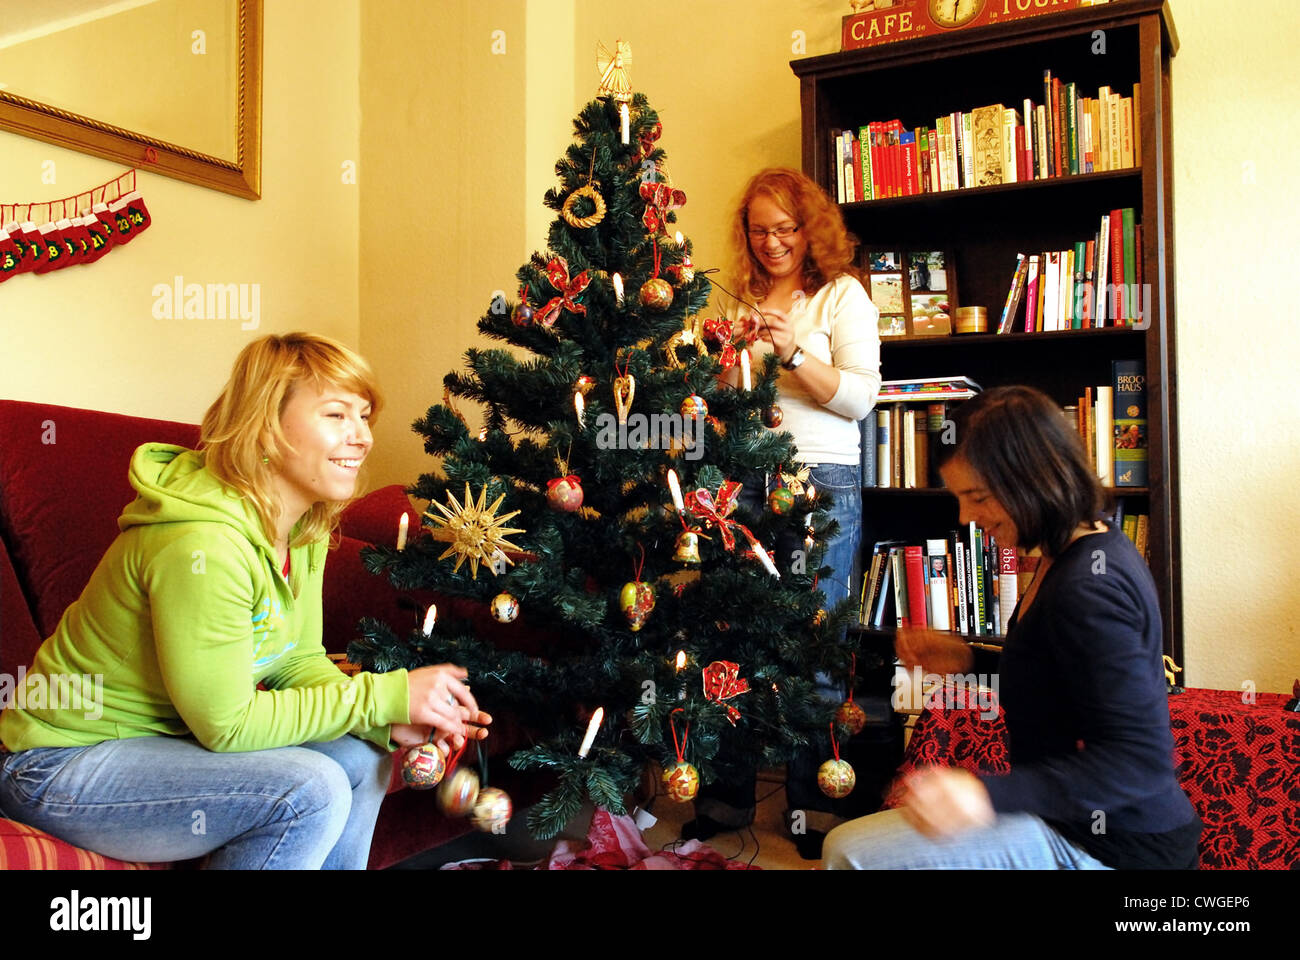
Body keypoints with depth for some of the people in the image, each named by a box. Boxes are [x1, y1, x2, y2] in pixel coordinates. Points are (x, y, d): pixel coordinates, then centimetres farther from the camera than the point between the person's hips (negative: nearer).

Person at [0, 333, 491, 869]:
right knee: (312, 789, -23)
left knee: (361, 757, -2)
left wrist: (390, 723, -16)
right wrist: (386, 695, -23)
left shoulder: (304, 528, -2)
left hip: (167, 735, 9)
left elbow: (300, 660, 1)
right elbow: (225, 723, -25)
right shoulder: (203, 545, -31)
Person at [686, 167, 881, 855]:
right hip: (744, 480, 4)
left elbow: (860, 397, -4)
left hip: (823, 483, -3)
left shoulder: (842, 293, 6)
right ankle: (727, 799, 15)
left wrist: (793, 351, -16)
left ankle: (812, 806, 12)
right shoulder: (744, 299, 17)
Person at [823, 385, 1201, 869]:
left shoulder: (1086, 590, -27)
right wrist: (967, 661, 7)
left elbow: (1139, 760, -29)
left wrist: (991, 794, -39)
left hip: (1109, 850, -10)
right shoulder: (1097, 549, 5)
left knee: (851, 852, -18)